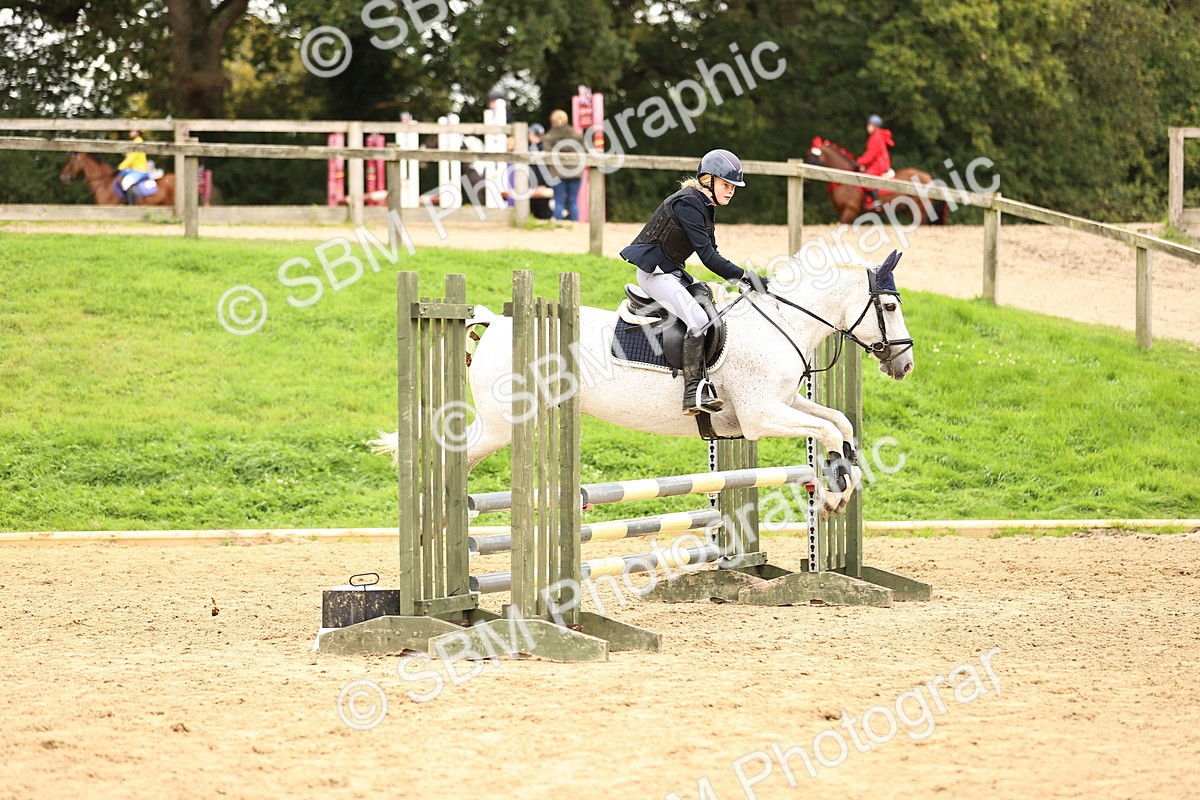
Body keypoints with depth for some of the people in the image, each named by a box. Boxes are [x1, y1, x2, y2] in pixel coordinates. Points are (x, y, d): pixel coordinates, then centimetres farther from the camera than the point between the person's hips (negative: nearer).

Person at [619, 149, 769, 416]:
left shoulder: (706, 206, 12)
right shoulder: (688, 203, -19)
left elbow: (711, 255, 13)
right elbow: (707, 255, -23)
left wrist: (740, 277, 0)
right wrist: (744, 276, -24)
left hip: (672, 271, 11)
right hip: (653, 271, -11)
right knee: (698, 319, -24)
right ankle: (694, 394, -28)